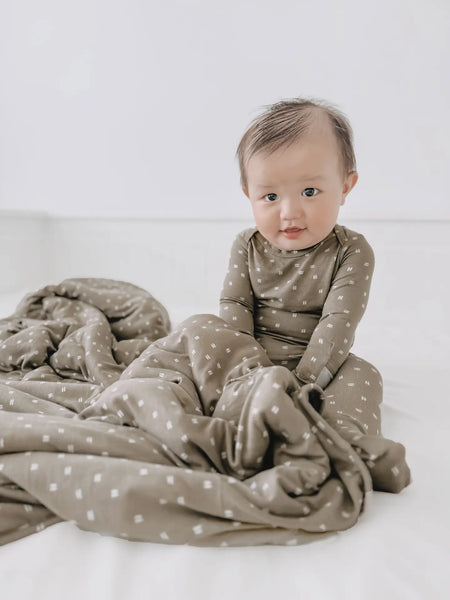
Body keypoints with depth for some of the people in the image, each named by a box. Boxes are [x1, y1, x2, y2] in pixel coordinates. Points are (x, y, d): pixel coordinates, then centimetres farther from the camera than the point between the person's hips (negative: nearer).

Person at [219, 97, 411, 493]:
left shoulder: (352, 252, -10)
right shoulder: (247, 247, -1)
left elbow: (338, 322, -17)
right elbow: (235, 307, -4)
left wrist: (304, 380, -27)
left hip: (317, 367, -1)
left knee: (361, 374, -27)